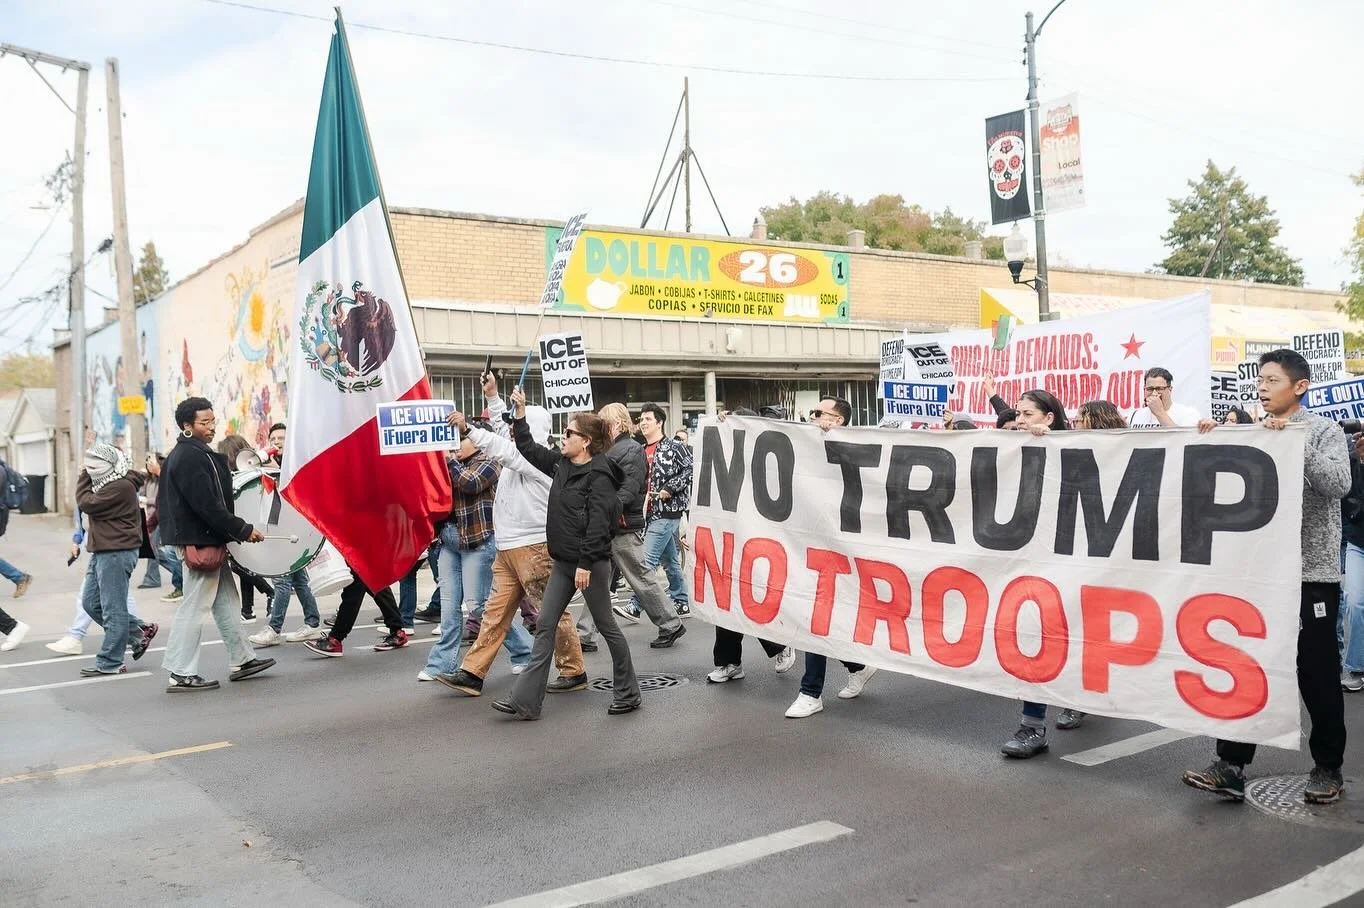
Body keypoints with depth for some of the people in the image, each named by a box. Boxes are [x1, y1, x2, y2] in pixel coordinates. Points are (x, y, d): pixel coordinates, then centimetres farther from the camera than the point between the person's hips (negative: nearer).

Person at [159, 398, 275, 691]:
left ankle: (241, 660, 23)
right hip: (198, 543, -11)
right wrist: (243, 530, -18)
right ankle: (181, 674, 1)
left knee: (226, 602, 15)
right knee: (194, 607, -5)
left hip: (209, 541, 11)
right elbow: (208, 506, -23)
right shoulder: (189, 458, -17)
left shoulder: (195, 454, 15)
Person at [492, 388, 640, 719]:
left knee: (606, 626, 4)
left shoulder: (599, 476, -15)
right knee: (544, 627, 5)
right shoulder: (561, 463, 9)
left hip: (590, 562, -8)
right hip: (563, 562, 8)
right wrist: (520, 414, 11)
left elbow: (598, 524, -20)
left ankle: (628, 693, 20)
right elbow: (528, 448, 20)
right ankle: (525, 700, 7)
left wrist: (585, 564, -23)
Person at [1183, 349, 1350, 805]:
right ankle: (1231, 765, 8)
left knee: (1317, 675, 6)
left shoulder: (1325, 430, -3)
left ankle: (1328, 767, 22)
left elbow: (1338, 484, -18)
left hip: (1311, 575, -4)